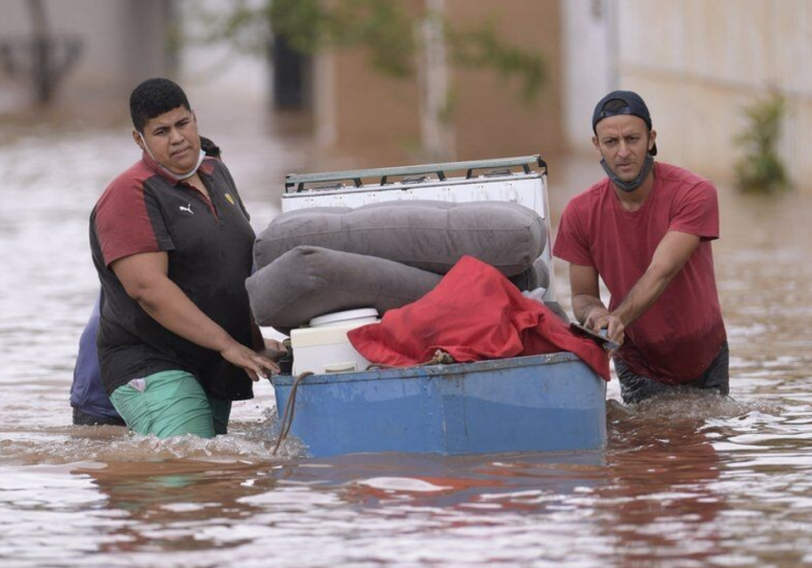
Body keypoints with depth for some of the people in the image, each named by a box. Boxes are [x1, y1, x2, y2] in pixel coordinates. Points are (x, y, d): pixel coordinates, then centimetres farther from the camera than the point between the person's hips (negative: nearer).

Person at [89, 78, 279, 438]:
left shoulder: (216, 175, 16)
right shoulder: (131, 195, -11)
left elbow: (246, 262, 27)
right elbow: (148, 287, -21)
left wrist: (261, 339, 15)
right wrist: (226, 344, -24)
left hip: (215, 376, 8)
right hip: (152, 368, -8)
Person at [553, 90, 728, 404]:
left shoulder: (694, 194, -22)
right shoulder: (580, 213, -13)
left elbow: (661, 272, -33)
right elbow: (582, 295, -7)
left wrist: (618, 318, -48)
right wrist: (594, 312, -32)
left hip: (705, 360, -1)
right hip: (637, 363, 1)